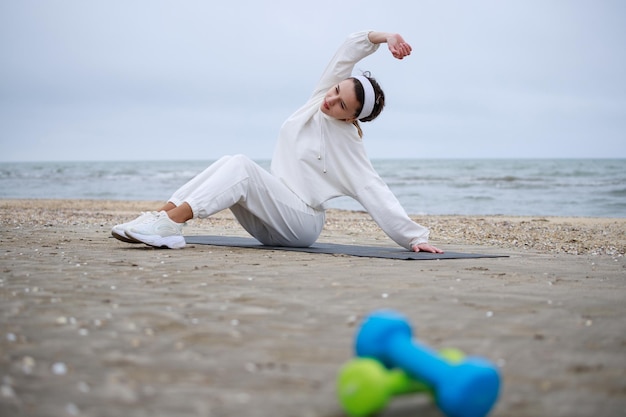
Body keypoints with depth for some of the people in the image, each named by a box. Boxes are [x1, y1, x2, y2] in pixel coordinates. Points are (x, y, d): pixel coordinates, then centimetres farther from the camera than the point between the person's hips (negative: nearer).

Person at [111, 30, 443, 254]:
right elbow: (350, 48, 2)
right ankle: (161, 215, -29)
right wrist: (384, 37, -9)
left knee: (241, 167, -29)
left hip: (302, 223, -7)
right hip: (274, 221, 7)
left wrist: (414, 237, -21)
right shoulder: (318, 99, 6)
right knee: (228, 164, -18)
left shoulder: (349, 149, -10)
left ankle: (170, 223, -42)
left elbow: (376, 194, -14)